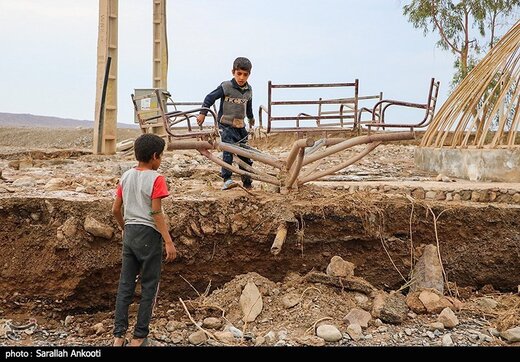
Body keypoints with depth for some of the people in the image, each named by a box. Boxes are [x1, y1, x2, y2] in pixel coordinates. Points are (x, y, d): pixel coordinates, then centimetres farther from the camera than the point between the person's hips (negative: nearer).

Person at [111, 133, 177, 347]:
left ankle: (119, 335, 10)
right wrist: (168, 241, -14)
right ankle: (139, 337, 9)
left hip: (130, 233, 6)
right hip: (149, 234, -6)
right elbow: (156, 213, -16)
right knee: (149, 287, 5)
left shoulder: (126, 177, 8)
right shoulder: (156, 179, -11)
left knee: (125, 285, 9)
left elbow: (115, 210, 10)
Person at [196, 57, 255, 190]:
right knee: (228, 149, -21)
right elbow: (210, 98, -6)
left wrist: (251, 118, 43)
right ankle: (227, 179, -22)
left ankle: (247, 181, 20)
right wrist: (203, 113, -11)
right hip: (226, 124, -5)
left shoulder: (248, 90, 9)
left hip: (240, 125, 6)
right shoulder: (226, 87, -10)